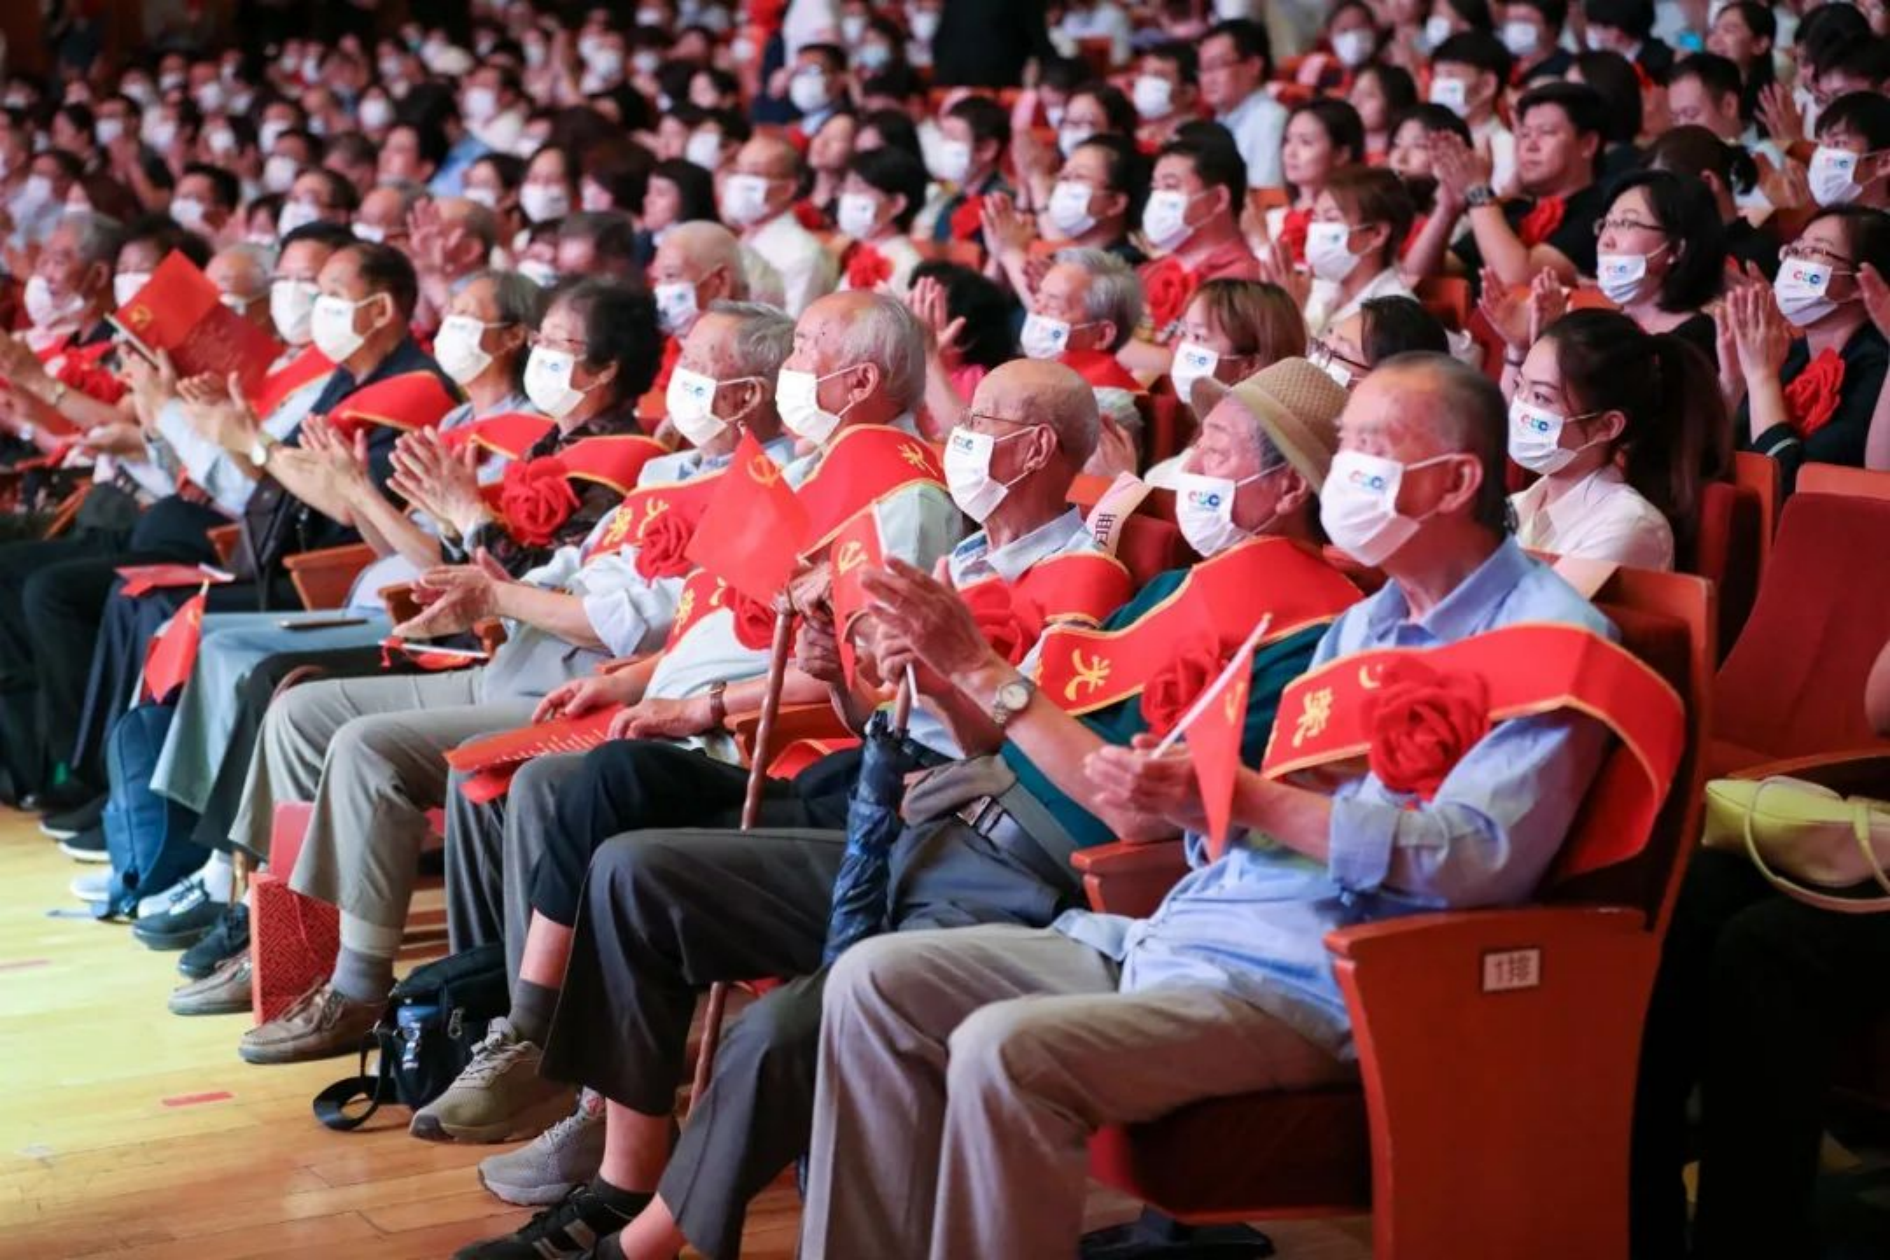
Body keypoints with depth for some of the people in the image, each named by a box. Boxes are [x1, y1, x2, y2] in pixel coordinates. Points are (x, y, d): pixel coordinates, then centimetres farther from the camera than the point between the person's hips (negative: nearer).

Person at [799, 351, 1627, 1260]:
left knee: (1004, 1050, -30)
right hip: (1176, 934, 9)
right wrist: (1190, 804, -4)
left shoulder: (1548, 638, -6)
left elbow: (1474, 861, -18)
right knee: (876, 981, -2)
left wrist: (1243, 799, -23)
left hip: (1319, 982, -9)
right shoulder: (1363, 624, 21)